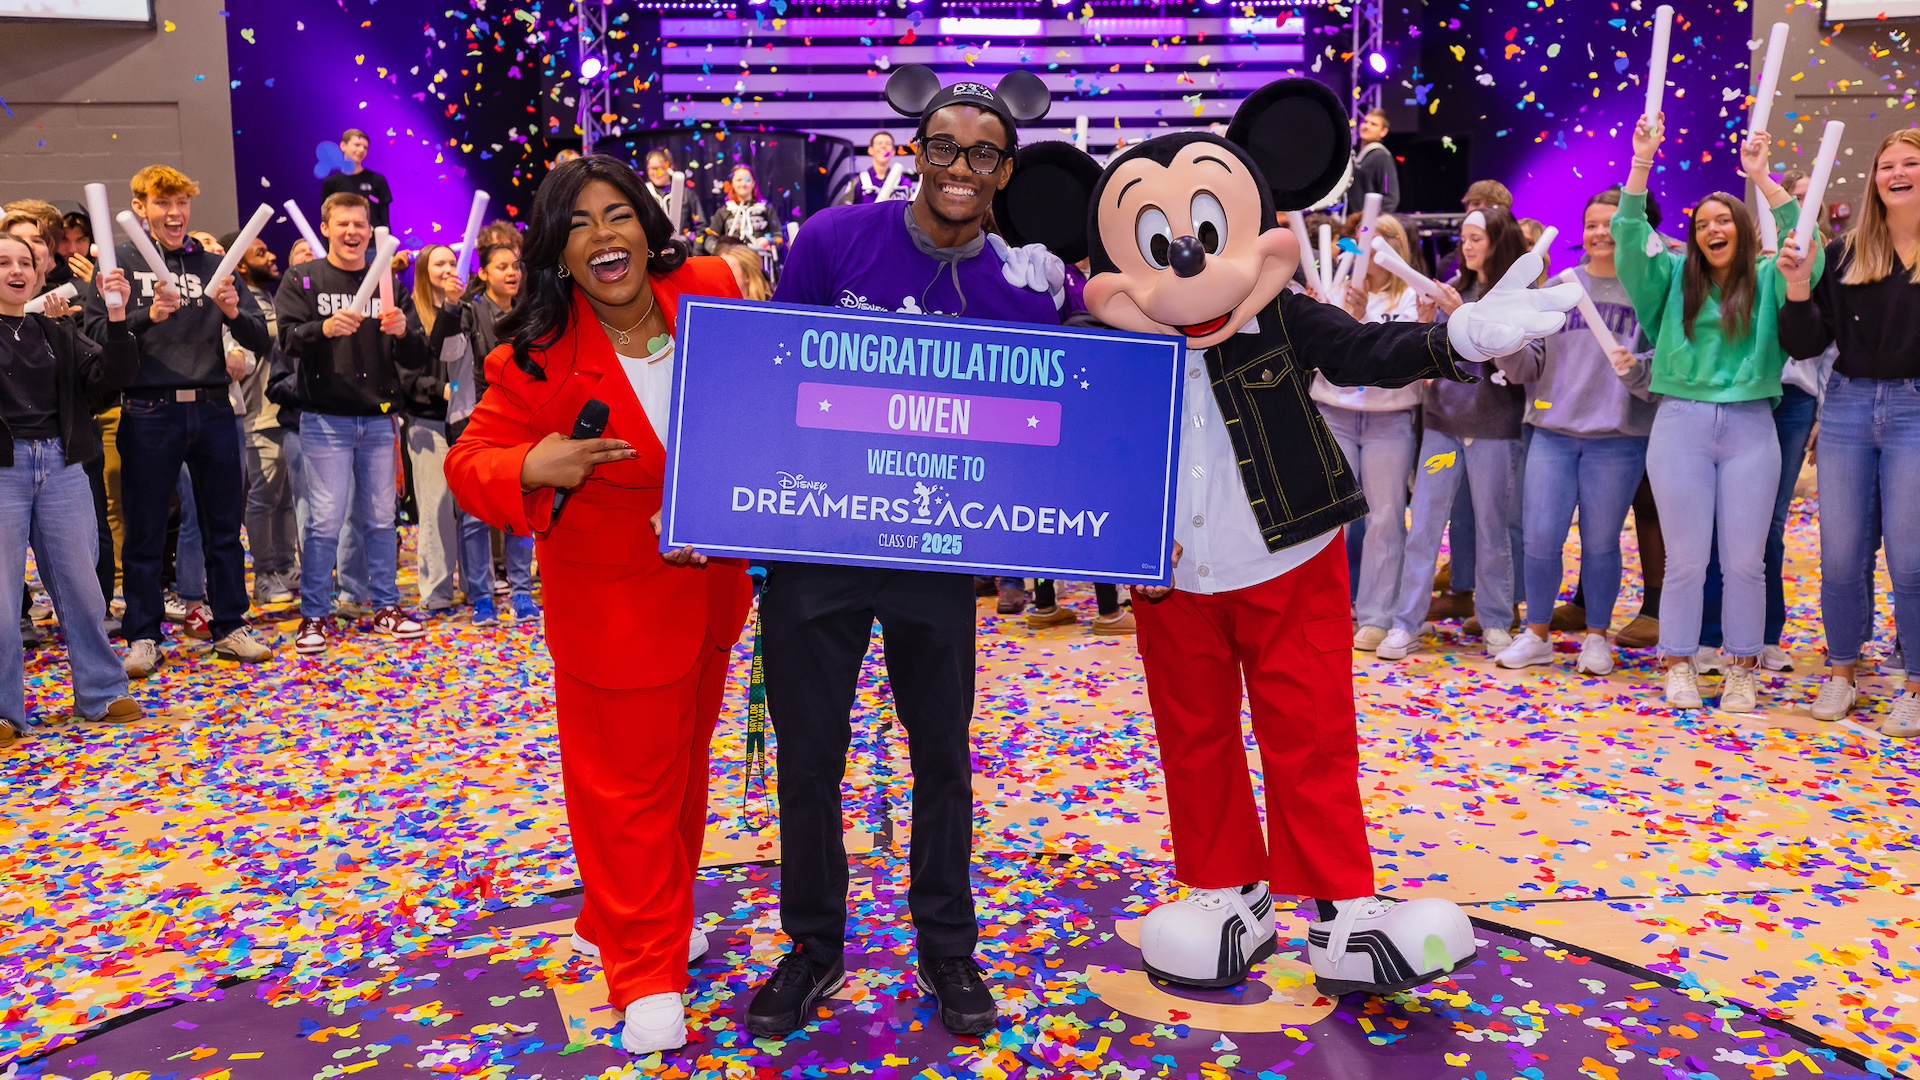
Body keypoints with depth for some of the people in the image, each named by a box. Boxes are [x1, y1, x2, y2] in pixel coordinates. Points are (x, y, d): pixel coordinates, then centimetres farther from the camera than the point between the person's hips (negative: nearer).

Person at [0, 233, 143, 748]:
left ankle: (101, 695, 18)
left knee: (80, 586, 8)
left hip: (62, 465, 4)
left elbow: (110, 376, 1)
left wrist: (116, 317, -13)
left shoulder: (58, 333, 13)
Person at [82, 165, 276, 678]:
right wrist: (148, 315, -22)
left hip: (212, 409, 3)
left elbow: (261, 342, 6)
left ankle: (229, 628, 19)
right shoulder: (121, 262, 2)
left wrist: (234, 312, -13)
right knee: (144, 533, 5)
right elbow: (95, 334, -8)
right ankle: (143, 637, 15)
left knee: (224, 527, 9)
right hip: (148, 414, -3)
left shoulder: (212, 265, 11)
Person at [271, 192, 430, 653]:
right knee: (324, 520, -4)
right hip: (325, 419, -3)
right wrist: (324, 328, -29)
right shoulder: (303, 279, 4)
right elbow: (288, 338, -10)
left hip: (378, 419, 3)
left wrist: (403, 333, -15)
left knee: (381, 518, 8)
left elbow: (416, 360, 7)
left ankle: (385, 606, 19)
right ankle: (315, 614, 6)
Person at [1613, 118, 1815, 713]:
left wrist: (1762, 177, -15)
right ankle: (1679, 665, 16)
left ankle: (1743, 670, 17)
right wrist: (1642, 161, -10)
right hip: (1681, 423, 0)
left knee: (1745, 561, 4)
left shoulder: (1768, 278, 8)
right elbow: (1629, 237, -1)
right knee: (1686, 559, 4)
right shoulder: (1675, 279, 9)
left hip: (1750, 425, 0)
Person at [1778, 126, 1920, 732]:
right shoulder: (1845, 255, 7)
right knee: (1840, 557, 7)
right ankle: (1841, 672, 23)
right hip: (1848, 408, 3)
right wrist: (1797, 289, -9)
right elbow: (1805, 345, 6)